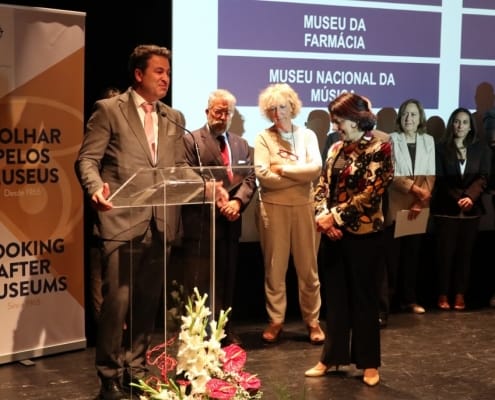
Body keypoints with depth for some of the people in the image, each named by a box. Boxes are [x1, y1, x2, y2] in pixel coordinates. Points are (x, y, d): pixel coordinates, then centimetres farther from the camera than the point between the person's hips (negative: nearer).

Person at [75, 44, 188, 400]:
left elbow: (180, 167, 15)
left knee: (148, 301, 11)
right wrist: (96, 188, -25)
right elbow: (87, 158, -5)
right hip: (123, 221, -5)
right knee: (118, 299, -7)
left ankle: (136, 370, 24)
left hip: (160, 223, 5)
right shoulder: (109, 109, 0)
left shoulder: (174, 118, 16)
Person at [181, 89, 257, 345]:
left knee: (226, 282, 12)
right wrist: (217, 202, -16)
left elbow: (250, 179, 7)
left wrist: (237, 201, -12)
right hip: (201, 223, -5)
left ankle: (225, 331, 20)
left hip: (230, 223, 6)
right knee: (200, 284, -3)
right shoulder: (191, 141, -1)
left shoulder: (241, 144, 17)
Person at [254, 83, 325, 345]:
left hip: (303, 207, 1)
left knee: (308, 267, 6)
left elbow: (316, 168, -9)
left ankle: (312, 320, 15)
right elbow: (263, 176, -12)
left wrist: (282, 169, -10)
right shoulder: (263, 138, 1)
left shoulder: (307, 135, 7)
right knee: (275, 267, 5)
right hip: (273, 208, -1)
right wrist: (301, 175, -9)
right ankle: (275, 320, 14)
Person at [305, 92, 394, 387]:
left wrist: (336, 217, -14)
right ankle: (332, 357, 22)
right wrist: (323, 217, -9)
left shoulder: (380, 146, -9)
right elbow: (323, 186, 10)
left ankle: (369, 363, 15)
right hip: (333, 233, 6)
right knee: (335, 296, 12)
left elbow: (371, 192, -16)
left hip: (364, 233, -6)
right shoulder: (337, 148, 11)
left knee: (364, 297, 4)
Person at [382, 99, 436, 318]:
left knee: (413, 254, 8)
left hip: (419, 207, 3)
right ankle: (384, 301, -1)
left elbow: (430, 175, 3)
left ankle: (409, 299, 17)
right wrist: (414, 188, -21)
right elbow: (391, 174, -9)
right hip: (396, 206, -3)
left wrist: (421, 201, -9)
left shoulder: (428, 141, 8)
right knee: (391, 255, -5)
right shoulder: (391, 140, -2)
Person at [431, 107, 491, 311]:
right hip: (446, 208, -2)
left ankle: (460, 294, 11)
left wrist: (469, 196, -20)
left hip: (471, 209, 2)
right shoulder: (441, 148, 1)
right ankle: (443, 294, 6)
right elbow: (440, 179, -4)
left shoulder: (481, 149, 5)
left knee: (465, 252, 5)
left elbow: (483, 177, -3)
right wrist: (458, 198, -17)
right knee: (445, 252, -1)